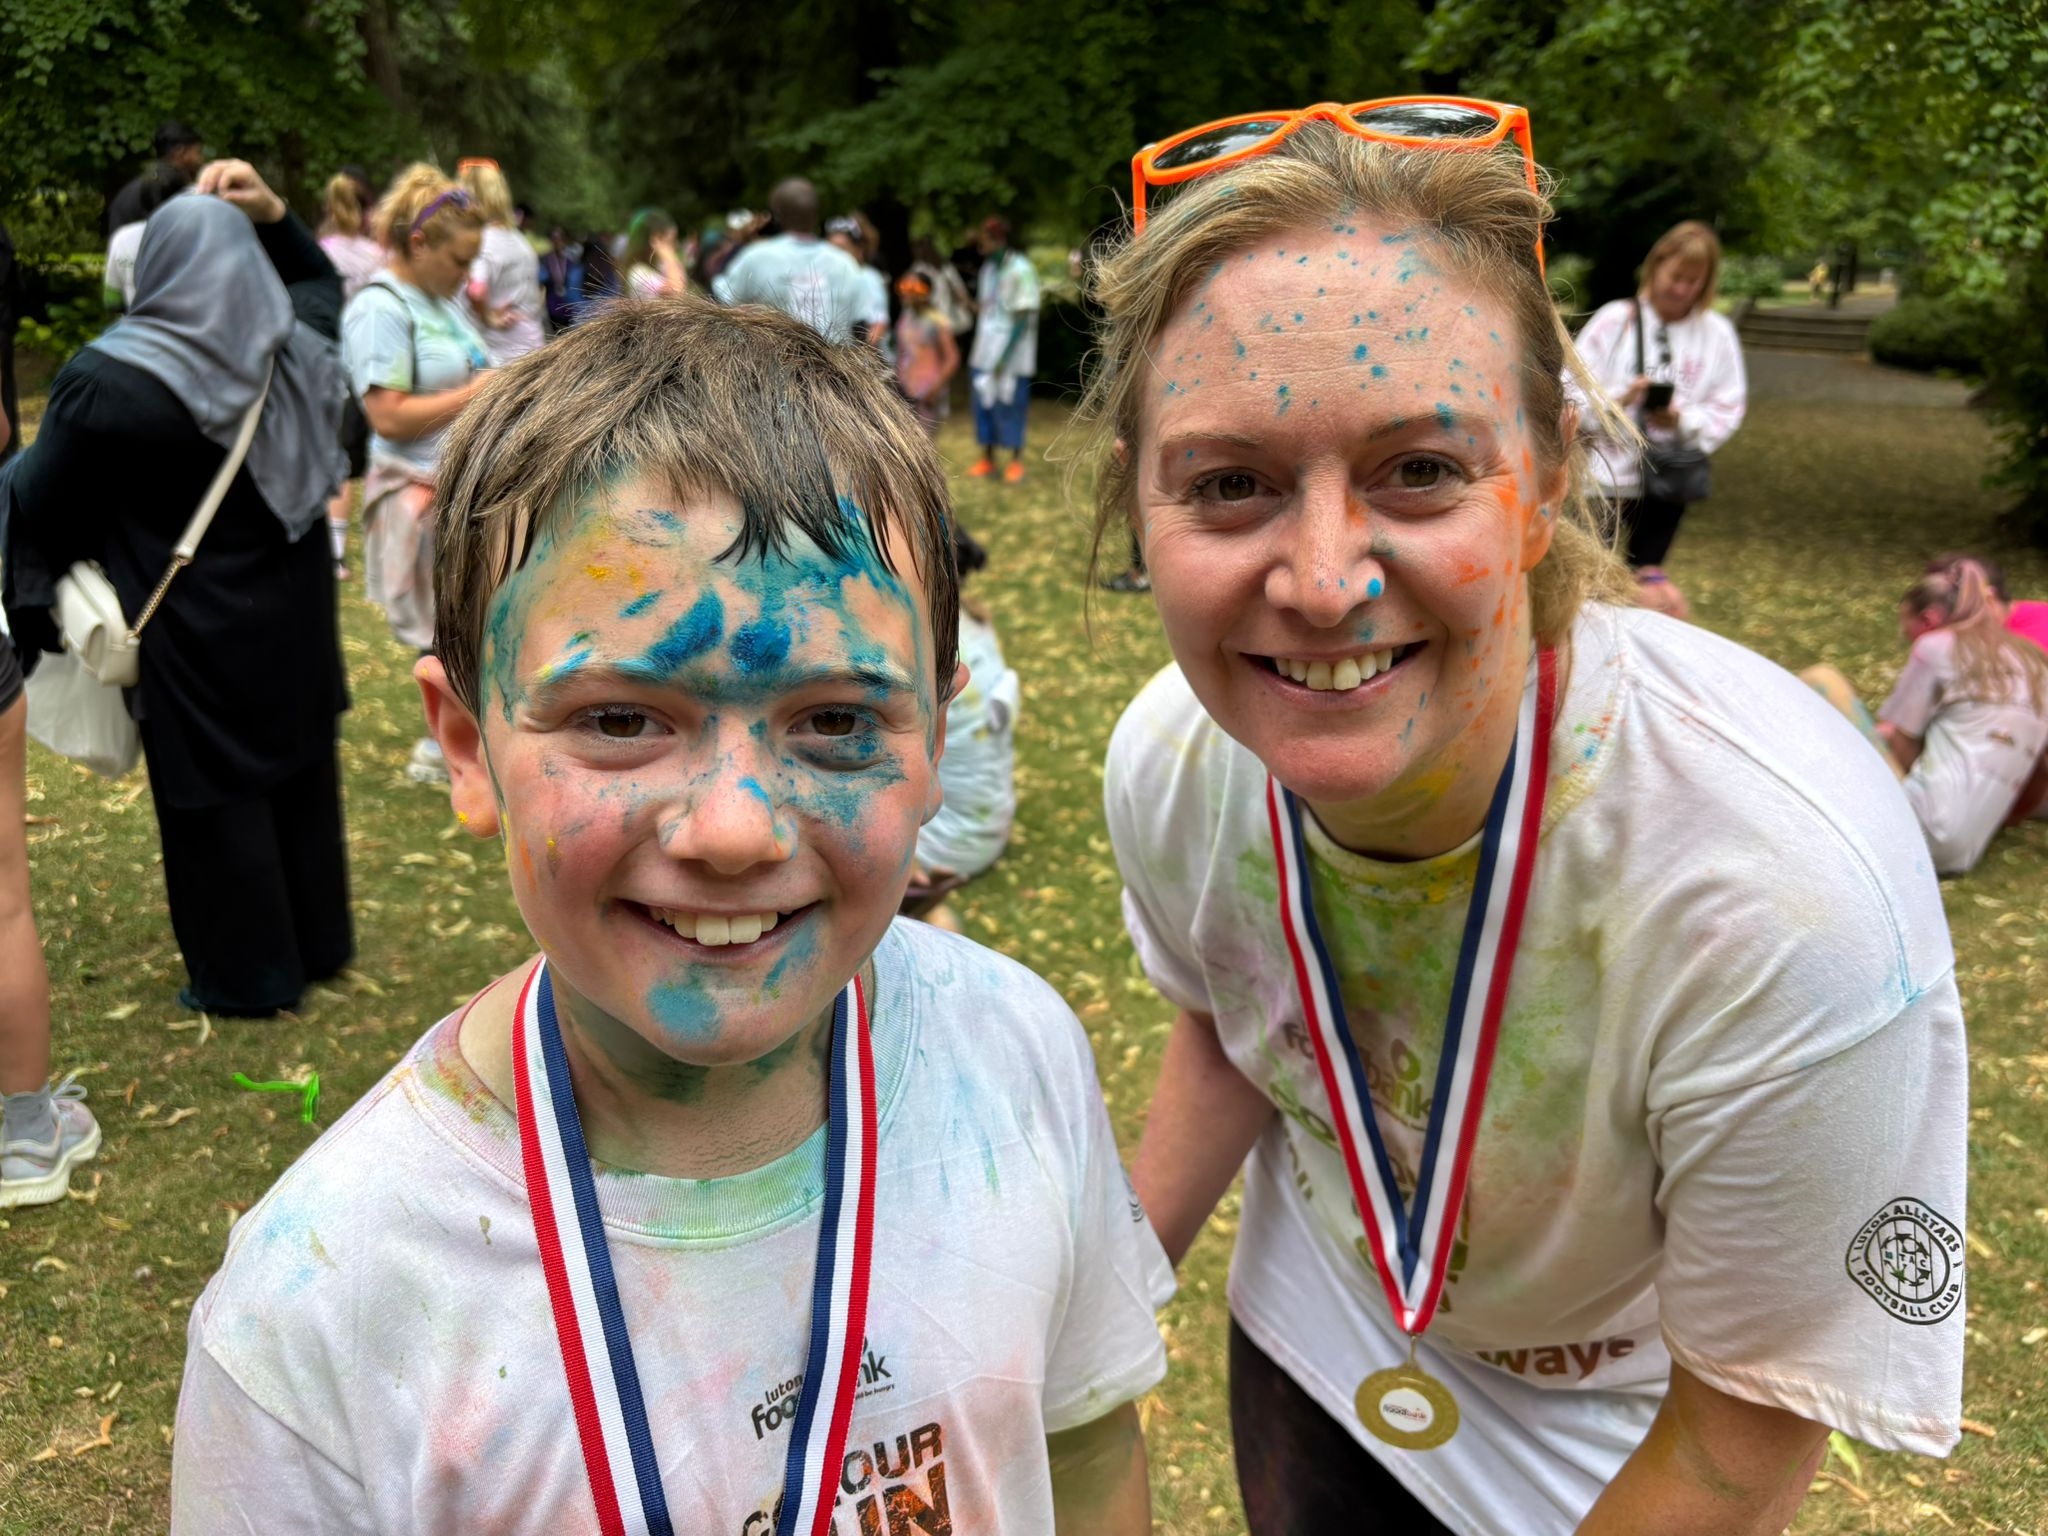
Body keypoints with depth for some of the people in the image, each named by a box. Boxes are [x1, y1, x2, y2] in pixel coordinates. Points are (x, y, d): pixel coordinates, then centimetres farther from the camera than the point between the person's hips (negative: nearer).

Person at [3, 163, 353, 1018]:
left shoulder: (111, 384, -19)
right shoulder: (298, 348, -4)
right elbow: (321, 282, 20)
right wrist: (273, 217, 4)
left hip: (197, 626, -6)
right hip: (292, 604, 6)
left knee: (215, 793, 8)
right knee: (299, 767, 18)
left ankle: (249, 975, 21)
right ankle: (318, 942, 33)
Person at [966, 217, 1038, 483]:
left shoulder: (1020, 271, -14)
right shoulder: (988, 268, 9)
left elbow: (1024, 318, -16)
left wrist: (1005, 357, -18)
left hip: (1011, 357, -7)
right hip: (984, 354, 7)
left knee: (1009, 407, -1)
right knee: (984, 405, 9)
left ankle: (1016, 461, 11)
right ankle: (987, 459, 19)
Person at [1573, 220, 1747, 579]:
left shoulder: (1717, 333, 0)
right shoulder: (1614, 320, -5)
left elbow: (1729, 407, -1)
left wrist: (1683, 420, -20)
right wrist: (1619, 400, -24)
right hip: (1607, 473, -2)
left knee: (1645, 573, 13)